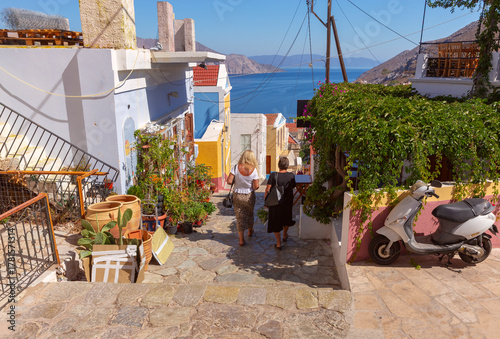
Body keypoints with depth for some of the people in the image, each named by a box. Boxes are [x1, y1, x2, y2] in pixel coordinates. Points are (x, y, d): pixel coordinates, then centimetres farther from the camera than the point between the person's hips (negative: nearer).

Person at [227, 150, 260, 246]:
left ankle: (241, 239, 10)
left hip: (237, 195, 0)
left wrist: (236, 181, 2)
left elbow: (229, 181, -18)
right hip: (249, 196, 0)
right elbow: (256, 186, -16)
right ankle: (250, 231, 47)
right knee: (250, 214, 25)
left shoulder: (236, 168, -15)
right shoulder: (254, 170, -16)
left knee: (240, 216, 10)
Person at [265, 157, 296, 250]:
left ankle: (278, 243, 15)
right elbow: (293, 187, 2)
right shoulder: (292, 176, -12)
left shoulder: (273, 175, -18)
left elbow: (267, 190, -16)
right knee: (286, 218, 28)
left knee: (275, 222, 12)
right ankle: (285, 236, 49)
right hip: (288, 202, 3)